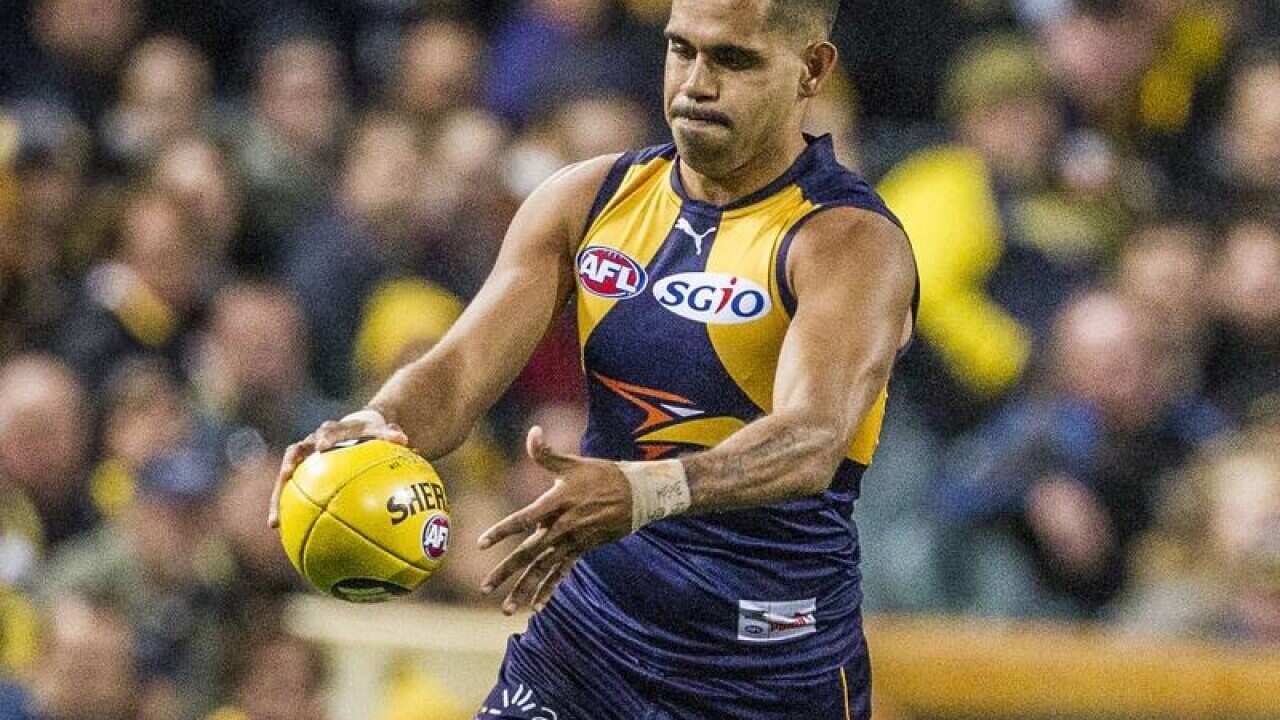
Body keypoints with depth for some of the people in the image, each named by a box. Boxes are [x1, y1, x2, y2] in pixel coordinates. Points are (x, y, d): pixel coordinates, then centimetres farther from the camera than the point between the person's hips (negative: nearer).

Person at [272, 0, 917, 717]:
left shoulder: (852, 240, -14)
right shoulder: (589, 200, 4)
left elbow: (812, 442, -32)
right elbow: (462, 368, -4)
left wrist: (643, 493, -51)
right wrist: (380, 424, -29)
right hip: (585, 637, 4)